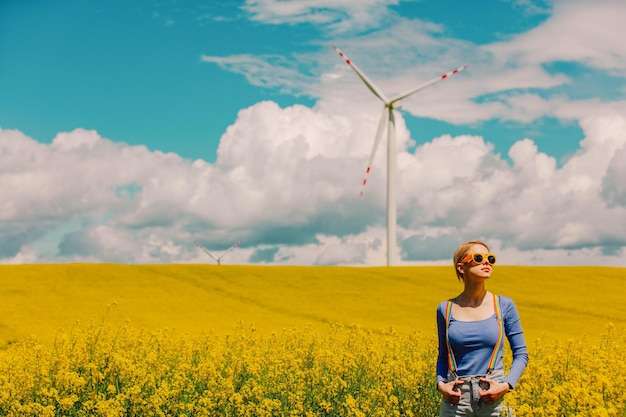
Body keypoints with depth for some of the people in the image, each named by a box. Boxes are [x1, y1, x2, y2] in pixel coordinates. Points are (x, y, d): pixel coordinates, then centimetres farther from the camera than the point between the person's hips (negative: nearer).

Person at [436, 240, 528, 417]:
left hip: (493, 396, 0)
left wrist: (506, 385, -11)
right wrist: (441, 384, -6)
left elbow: (521, 354, 4)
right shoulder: (445, 309, 2)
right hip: (456, 397, 1)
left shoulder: (505, 306, 0)